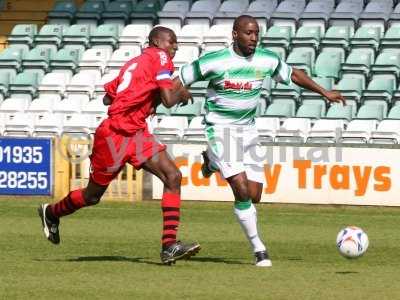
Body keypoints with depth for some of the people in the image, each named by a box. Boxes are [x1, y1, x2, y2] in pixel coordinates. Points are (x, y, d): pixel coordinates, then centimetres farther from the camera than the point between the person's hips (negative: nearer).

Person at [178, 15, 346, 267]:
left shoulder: (267, 60, -3)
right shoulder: (214, 62, -15)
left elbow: (293, 75, 14)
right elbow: (179, 81, -6)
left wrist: (324, 92, 14)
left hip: (247, 130, 5)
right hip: (220, 129, -5)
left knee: (254, 197, 4)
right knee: (242, 190, -20)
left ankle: (212, 161, 32)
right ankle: (259, 249, -7)